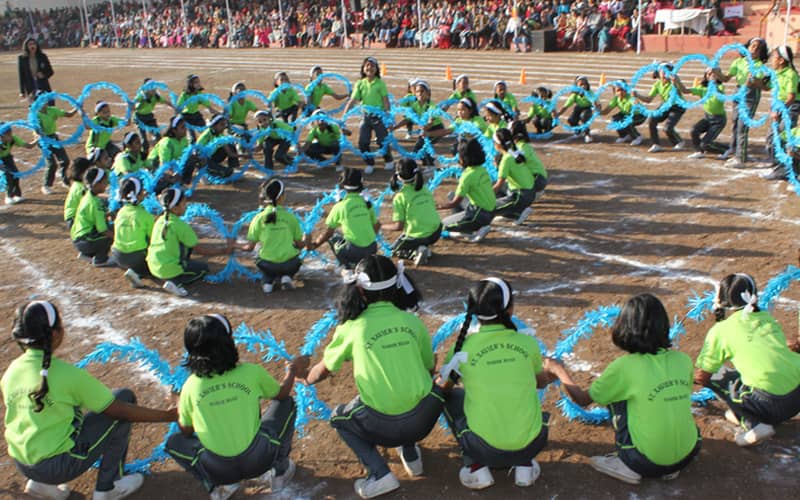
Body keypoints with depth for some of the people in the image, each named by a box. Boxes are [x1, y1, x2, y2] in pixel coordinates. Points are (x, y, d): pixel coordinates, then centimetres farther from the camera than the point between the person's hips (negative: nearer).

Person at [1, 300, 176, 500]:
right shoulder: (67, 374, -19)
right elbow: (119, 410, -13)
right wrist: (167, 415, -4)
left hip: (22, 465, 7)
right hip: (59, 466, -7)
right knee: (125, 397, 1)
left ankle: (41, 483, 17)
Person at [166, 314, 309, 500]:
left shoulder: (190, 386, -6)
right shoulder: (252, 372, -9)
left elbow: (186, 432, 7)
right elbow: (282, 394, 10)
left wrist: (178, 411, 27)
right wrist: (293, 370, 29)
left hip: (218, 470, 1)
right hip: (259, 460, -1)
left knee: (173, 442, 27)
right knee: (286, 404, 21)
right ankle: (280, 471, 27)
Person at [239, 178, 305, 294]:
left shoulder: (259, 218, -3)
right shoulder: (291, 217, -1)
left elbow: (250, 247, 0)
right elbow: (299, 245, 7)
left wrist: (238, 247, 22)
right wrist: (305, 242, 31)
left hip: (268, 265, 1)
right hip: (289, 264, -1)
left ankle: (268, 281, 7)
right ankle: (286, 277, 5)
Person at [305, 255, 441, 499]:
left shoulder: (352, 327, -3)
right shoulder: (413, 322, 2)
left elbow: (324, 370, 14)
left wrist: (306, 379, 37)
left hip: (383, 427, -3)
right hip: (424, 419, 3)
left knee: (339, 418, 28)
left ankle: (379, 473, 9)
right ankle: (410, 455, 32)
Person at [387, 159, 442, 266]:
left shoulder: (400, 197, -11)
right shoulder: (424, 189, 5)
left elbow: (399, 226, -10)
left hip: (418, 237, -6)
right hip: (436, 233, 6)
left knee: (394, 250, 22)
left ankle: (416, 252, -6)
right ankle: (424, 248, 10)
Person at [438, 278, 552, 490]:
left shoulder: (463, 347, -5)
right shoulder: (527, 343, 0)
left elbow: (443, 387, 13)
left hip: (485, 450, -2)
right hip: (531, 446, 2)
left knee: (452, 396, 22)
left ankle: (476, 467, 12)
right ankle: (524, 466, 18)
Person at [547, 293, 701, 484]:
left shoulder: (624, 367, -13)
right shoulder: (683, 360, -2)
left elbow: (582, 399, 1)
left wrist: (558, 370, 18)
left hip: (648, 464, -4)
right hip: (688, 455, 4)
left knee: (614, 394, 10)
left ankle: (628, 468, 11)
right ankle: (670, 468, 14)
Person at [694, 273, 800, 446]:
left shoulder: (720, 330, 2)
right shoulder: (767, 318, 18)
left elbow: (701, 377, 5)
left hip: (772, 403, -7)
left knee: (716, 376, 13)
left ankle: (753, 424, -4)